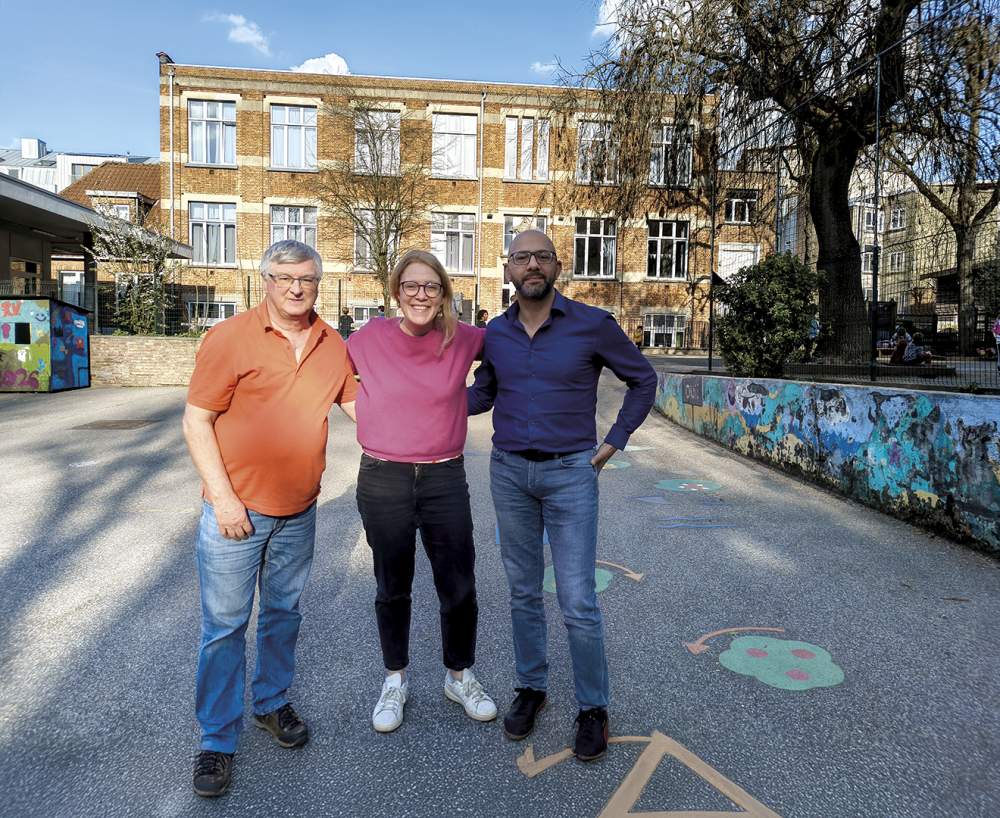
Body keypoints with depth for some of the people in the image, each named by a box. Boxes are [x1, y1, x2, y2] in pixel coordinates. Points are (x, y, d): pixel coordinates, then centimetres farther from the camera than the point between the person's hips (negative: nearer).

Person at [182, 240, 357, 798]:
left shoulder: (332, 345, 3)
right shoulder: (230, 338, -11)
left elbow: (356, 404, 15)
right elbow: (197, 421, -10)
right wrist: (223, 496, -15)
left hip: (299, 511, 4)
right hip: (237, 509, -4)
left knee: (284, 614, 19)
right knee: (225, 626, 6)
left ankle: (273, 703, 40)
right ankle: (218, 740, 23)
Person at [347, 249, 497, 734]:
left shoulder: (463, 340, -3)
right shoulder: (369, 339, -5)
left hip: (445, 480, 1)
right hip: (383, 481, 0)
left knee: (459, 590, 9)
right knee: (392, 589, 15)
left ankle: (460, 675, 35)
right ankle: (395, 680, 38)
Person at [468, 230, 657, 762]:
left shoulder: (592, 325, -6)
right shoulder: (495, 333, 5)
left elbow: (643, 380, 5)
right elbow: (481, 395, 18)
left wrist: (614, 441, -1)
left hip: (571, 473, -3)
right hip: (509, 473, 4)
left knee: (578, 602, -3)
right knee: (523, 593, 13)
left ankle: (593, 708, 17)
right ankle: (530, 688, 32)